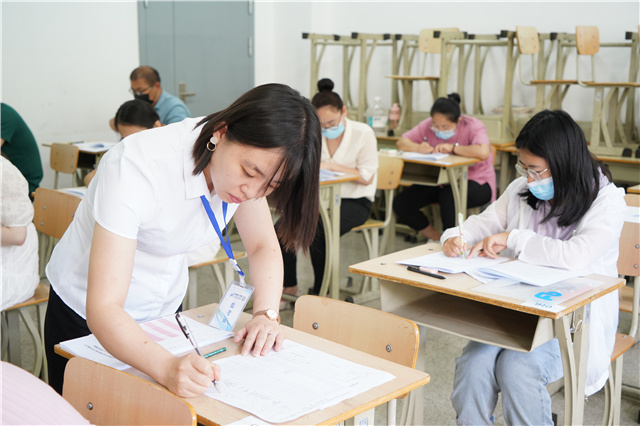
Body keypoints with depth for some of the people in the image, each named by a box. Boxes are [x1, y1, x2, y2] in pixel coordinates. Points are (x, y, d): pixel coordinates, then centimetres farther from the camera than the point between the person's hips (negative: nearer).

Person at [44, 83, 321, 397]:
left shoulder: (248, 156, -17)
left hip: (166, 310, 5)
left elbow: (263, 246, -6)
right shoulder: (136, 168, -35)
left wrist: (266, 314, -23)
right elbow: (103, 307, -38)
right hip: (87, 317, -4)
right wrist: (167, 367, -53)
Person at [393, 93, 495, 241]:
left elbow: (483, 152, -36)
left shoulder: (474, 126, -16)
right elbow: (401, 142, -1)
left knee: (449, 196, -39)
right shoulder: (428, 126, -3)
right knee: (400, 203, -11)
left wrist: (453, 147, -27)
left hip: (476, 182, -5)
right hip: (441, 182, 6)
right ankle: (437, 239, 6)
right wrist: (418, 148, -22)